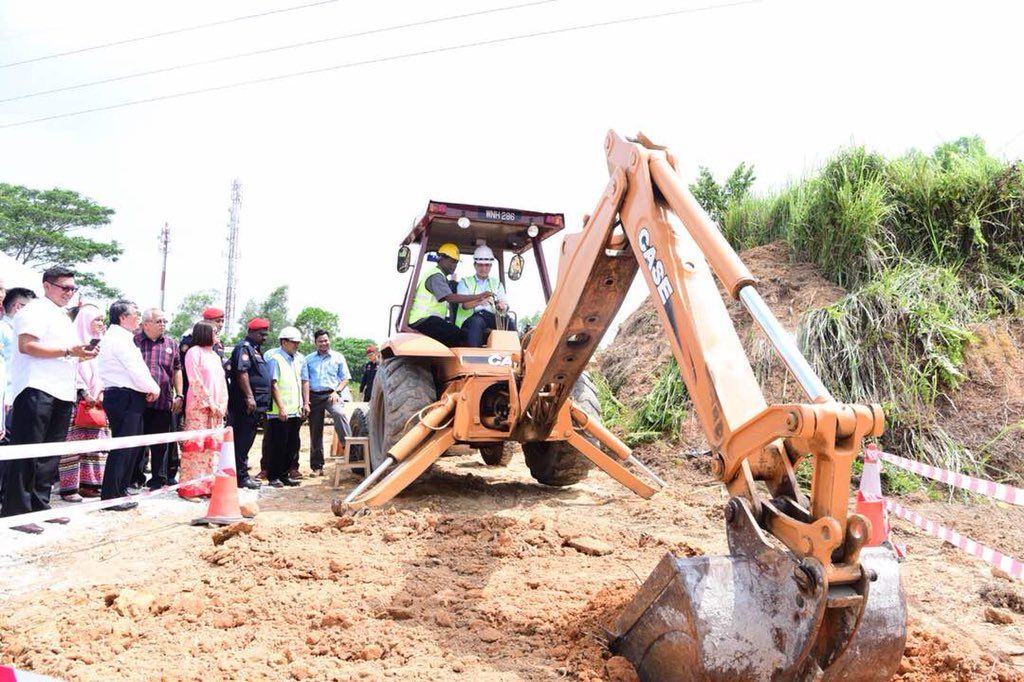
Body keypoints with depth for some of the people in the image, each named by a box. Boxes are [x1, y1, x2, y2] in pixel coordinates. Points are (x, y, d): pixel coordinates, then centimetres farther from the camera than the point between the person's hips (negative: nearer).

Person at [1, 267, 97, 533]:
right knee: (26, 452, -7)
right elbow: (27, 346, -18)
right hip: (37, 390, -9)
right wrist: (68, 351, -19)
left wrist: (82, 355, 12)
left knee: (50, 455, 11)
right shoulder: (36, 310, -4)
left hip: (62, 393, 9)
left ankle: (39, 505, 19)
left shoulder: (63, 317, 23)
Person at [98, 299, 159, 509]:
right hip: (124, 397, -11)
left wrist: (150, 388, 8)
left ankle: (120, 491, 23)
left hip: (128, 398, 11)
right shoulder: (119, 339, -13)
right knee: (122, 447, -7)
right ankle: (111, 496, -3)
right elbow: (136, 372, -16)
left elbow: (135, 369, 19)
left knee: (130, 446, 15)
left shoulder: (119, 338, 20)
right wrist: (153, 389, -2)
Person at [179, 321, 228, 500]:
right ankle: (190, 488, -3)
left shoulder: (215, 355, 20)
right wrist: (210, 403, -13)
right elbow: (195, 381, -11)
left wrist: (223, 405, 3)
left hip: (216, 409, 7)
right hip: (199, 406, -7)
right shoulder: (194, 352, -3)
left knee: (213, 445, 6)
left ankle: (208, 485, 11)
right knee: (196, 445, -7)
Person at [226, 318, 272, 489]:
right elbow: (241, 373, -21)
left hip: (256, 404, 10)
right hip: (246, 404, -10)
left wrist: (262, 404, 23)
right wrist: (249, 397, -26)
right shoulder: (244, 348, -10)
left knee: (246, 441, 14)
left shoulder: (256, 349, 20)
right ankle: (241, 476, -1)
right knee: (242, 441, -5)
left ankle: (243, 473, 21)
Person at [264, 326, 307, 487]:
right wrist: (281, 408, -17)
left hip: (295, 411, 7)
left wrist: (305, 403, 13)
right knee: (278, 445, 0)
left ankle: (284, 474, 21)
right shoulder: (275, 358, -9)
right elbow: (273, 384, -13)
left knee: (293, 445, 11)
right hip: (279, 413, -7)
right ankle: (273, 476, 10)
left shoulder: (299, 358, 13)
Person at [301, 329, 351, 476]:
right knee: (315, 432, 6)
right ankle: (317, 467, 13)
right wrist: (306, 402, -6)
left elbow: (345, 379, 7)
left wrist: (337, 391, -11)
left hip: (331, 394, -2)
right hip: (314, 396, 2)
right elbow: (305, 382, 3)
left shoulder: (338, 357, 8)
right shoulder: (309, 359, 9)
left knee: (339, 413, -35)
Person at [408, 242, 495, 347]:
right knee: (461, 336, -22)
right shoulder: (435, 275, -10)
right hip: (423, 321, -10)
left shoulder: (440, 276, 24)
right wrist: (479, 296, -25)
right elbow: (451, 298, -24)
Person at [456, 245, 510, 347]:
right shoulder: (465, 282, 13)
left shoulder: (497, 283, 23)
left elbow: (505, 304, 9)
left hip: (491, 317, 3)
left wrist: (502, 306, -19)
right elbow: (464, 304, -5)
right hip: (470, 317, -2)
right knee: (477, 321, -38)